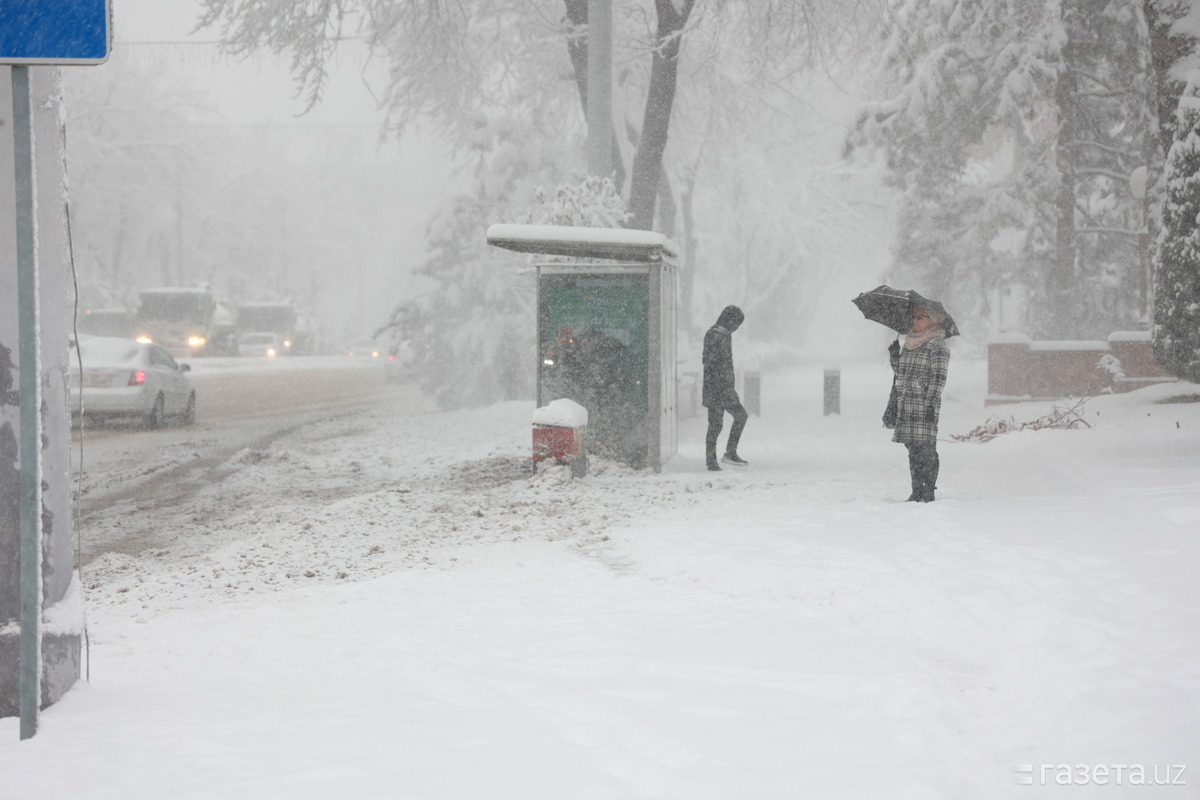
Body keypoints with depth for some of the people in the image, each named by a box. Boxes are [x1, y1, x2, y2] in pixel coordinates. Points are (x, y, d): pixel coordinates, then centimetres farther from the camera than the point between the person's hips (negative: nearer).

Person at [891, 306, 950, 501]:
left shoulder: (938, 346, -4)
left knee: (927, 448, -7)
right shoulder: (909, 344, 19)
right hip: (906, 407, 7)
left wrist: (932, 404, -17)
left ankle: (929, 492, -5)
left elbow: (938, 378, -10)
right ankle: (917, 491, 11)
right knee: (913, 450, 7)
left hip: (925, 404, -7)